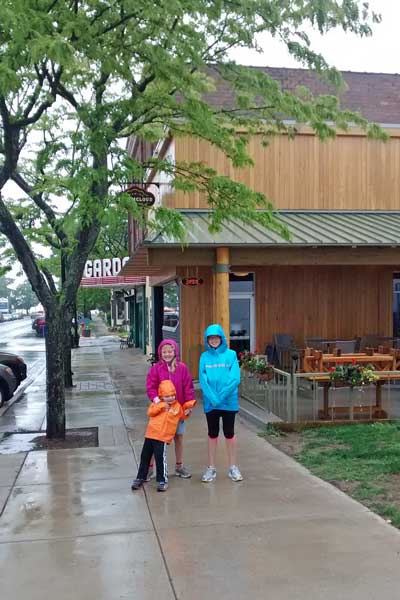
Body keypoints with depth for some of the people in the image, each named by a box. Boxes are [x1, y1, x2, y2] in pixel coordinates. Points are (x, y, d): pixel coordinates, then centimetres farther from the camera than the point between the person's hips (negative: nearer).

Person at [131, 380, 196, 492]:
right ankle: (141, 478, 26)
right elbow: (150, 412, -8)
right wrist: (161, 406, -18)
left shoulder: (177, 406, 5)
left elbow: (182, 415, 20)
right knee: (145, 457, 12)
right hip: (150, 434, 3)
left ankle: (162, 481, 2)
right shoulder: (157, 404, 6)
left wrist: (187, 412, 2)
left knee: (160, 458, -12)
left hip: (162, 437, -3)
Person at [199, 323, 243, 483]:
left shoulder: (231, 355, -3)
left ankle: (233, 467, 20)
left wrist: (221, 396, -17)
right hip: (210, 402, 1)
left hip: (228, 401, -1)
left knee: (229, 433, 9)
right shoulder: (204, 357, 0)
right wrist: (213, 397, -17)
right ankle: (211, 468, 20)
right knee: (212, 434, 11)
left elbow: (235, 378, -10)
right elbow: (202, 380, -5)